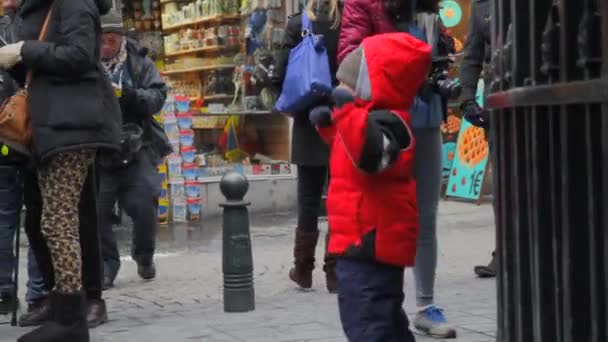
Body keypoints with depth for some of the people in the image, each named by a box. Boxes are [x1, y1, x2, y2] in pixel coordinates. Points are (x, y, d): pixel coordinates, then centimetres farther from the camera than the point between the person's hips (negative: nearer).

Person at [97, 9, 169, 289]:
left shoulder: (138, 61, 3)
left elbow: (158, 96, -2)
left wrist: (134, 96, -21)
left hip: (136, 147, 1)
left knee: (145, 203, -5)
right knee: (96, 208, -5)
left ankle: (144, 256, 22)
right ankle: (106, 263, 14)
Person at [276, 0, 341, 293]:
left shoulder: (298, 24, -6)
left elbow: (283, 72, -7)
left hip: (310, 125, 1)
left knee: (308, 200, 11)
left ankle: (303, 269, 17)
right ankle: (335, 272, 7)